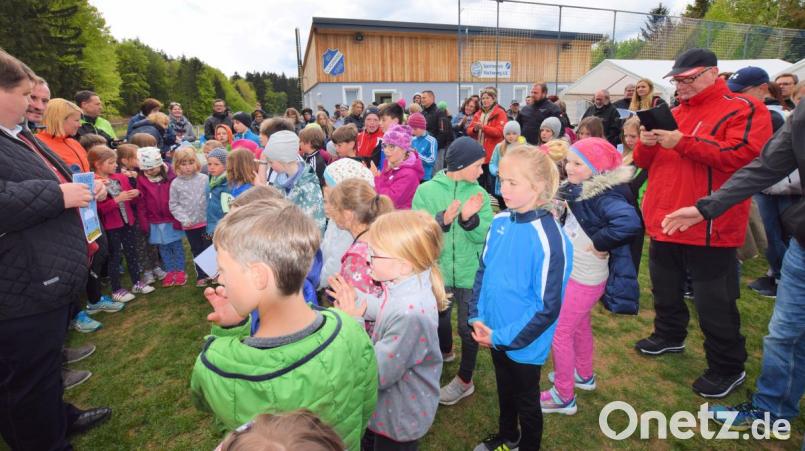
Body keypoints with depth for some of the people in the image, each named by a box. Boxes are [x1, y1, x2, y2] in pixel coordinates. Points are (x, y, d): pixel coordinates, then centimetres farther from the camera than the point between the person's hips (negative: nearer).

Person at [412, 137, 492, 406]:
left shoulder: (479, 194, -7)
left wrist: (470, 219, -29)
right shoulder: (426, 191, -10)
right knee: (439, 319, 23)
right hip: (437, 270, 1)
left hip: (470, 273, -1)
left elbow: (485, 236, -11)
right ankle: (445, 352, 55)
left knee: (468, 327, 11)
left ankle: (465, 380, 33)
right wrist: (442, 220, -32)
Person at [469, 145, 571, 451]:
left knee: (526, 402, 19)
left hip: (524, 343, -6)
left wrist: (503, 337, -17)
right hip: (495, 335, 6)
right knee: (505, 390, 29)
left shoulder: (549, 238, -25)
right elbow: (483, 271, 4)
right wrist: (477, 317, -4)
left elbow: (547, 307, -21)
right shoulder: (500, 222, -6)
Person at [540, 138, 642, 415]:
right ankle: (584, 376, 47)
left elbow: (629, 222, -41)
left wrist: (600, 245, -30)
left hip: (583, 278, -9)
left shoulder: (603, 195, -25)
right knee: (579, 326, 25)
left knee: (558, 332, 3)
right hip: (574, 273, 9)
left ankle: (563, 397, 20)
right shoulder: (579, 190, 1)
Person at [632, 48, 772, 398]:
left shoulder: (744, 109, -5)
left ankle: (727, 368, 20)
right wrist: (646, 143, -8)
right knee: (665, 289, 21)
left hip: (707, 226, -7)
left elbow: (743, 155, -21)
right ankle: (669, 336, 42)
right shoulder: (674, 113, 16)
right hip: (665, 221, 7)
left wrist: (682, 143, -23)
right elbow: (645, 161, 15)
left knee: (713, 302, 3)